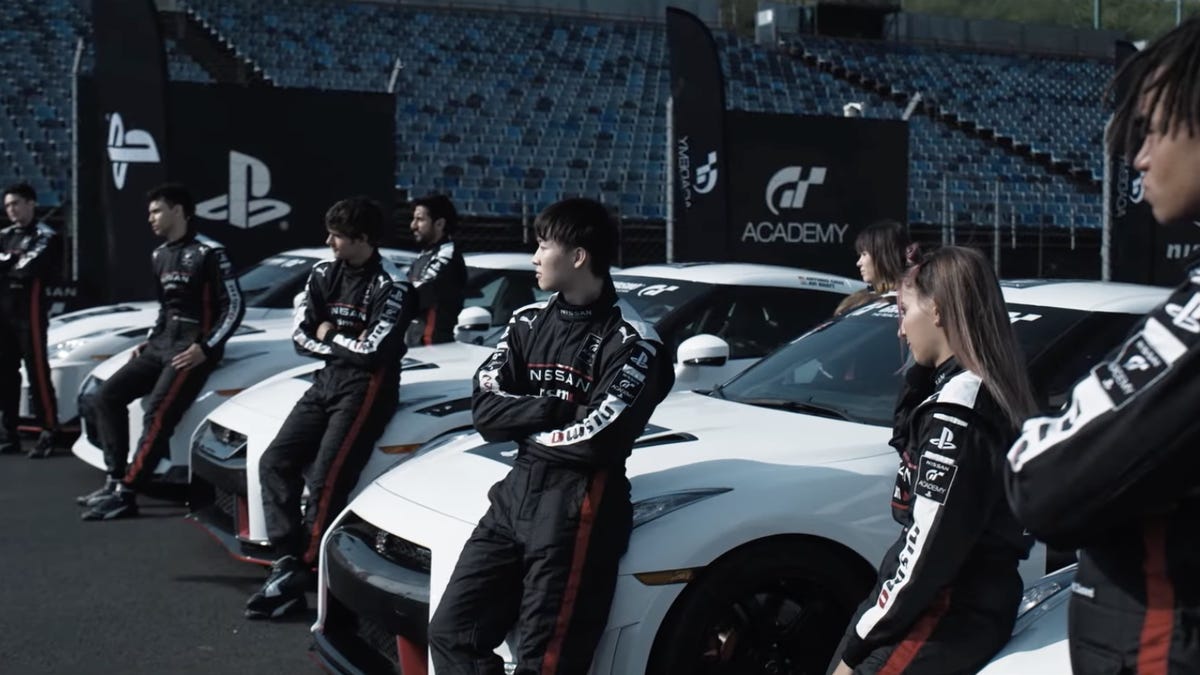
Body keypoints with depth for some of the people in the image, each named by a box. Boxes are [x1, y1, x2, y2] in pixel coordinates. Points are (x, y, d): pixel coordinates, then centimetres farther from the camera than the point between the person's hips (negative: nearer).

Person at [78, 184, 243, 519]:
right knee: (106, 397, 0)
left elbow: (234, 307, -11)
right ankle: (115, 480, -1)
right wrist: (148, 341, 14)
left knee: (158, 414, -22)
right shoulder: (160, 256, 17)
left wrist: (204, 348, -18)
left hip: (193, 349, -9)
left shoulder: (209, 253, -9)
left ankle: (125, 494, -20)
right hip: (161, 345, 9)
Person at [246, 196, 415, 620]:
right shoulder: (325, 274, 9)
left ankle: (300, 575, -13)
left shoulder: (391, 287, -11)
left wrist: (328, 335, -4)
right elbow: (301, 337, 5)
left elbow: (372, 352, -18)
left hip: (365, 386, -8)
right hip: (328, 380, 8)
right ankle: (287, 561, -10)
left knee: (326, 480, -18)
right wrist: (347, 344, -10)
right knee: (276, 462, -5)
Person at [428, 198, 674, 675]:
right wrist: (554, 408, -11)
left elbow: (597, 440, -18)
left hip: (578, 508, -7)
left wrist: (525, 424, -3)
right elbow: (485, 410, 3)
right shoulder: (528, 323, 13)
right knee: (452, 634, 4)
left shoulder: (632, 343, -8)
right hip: (516, 492, 7)